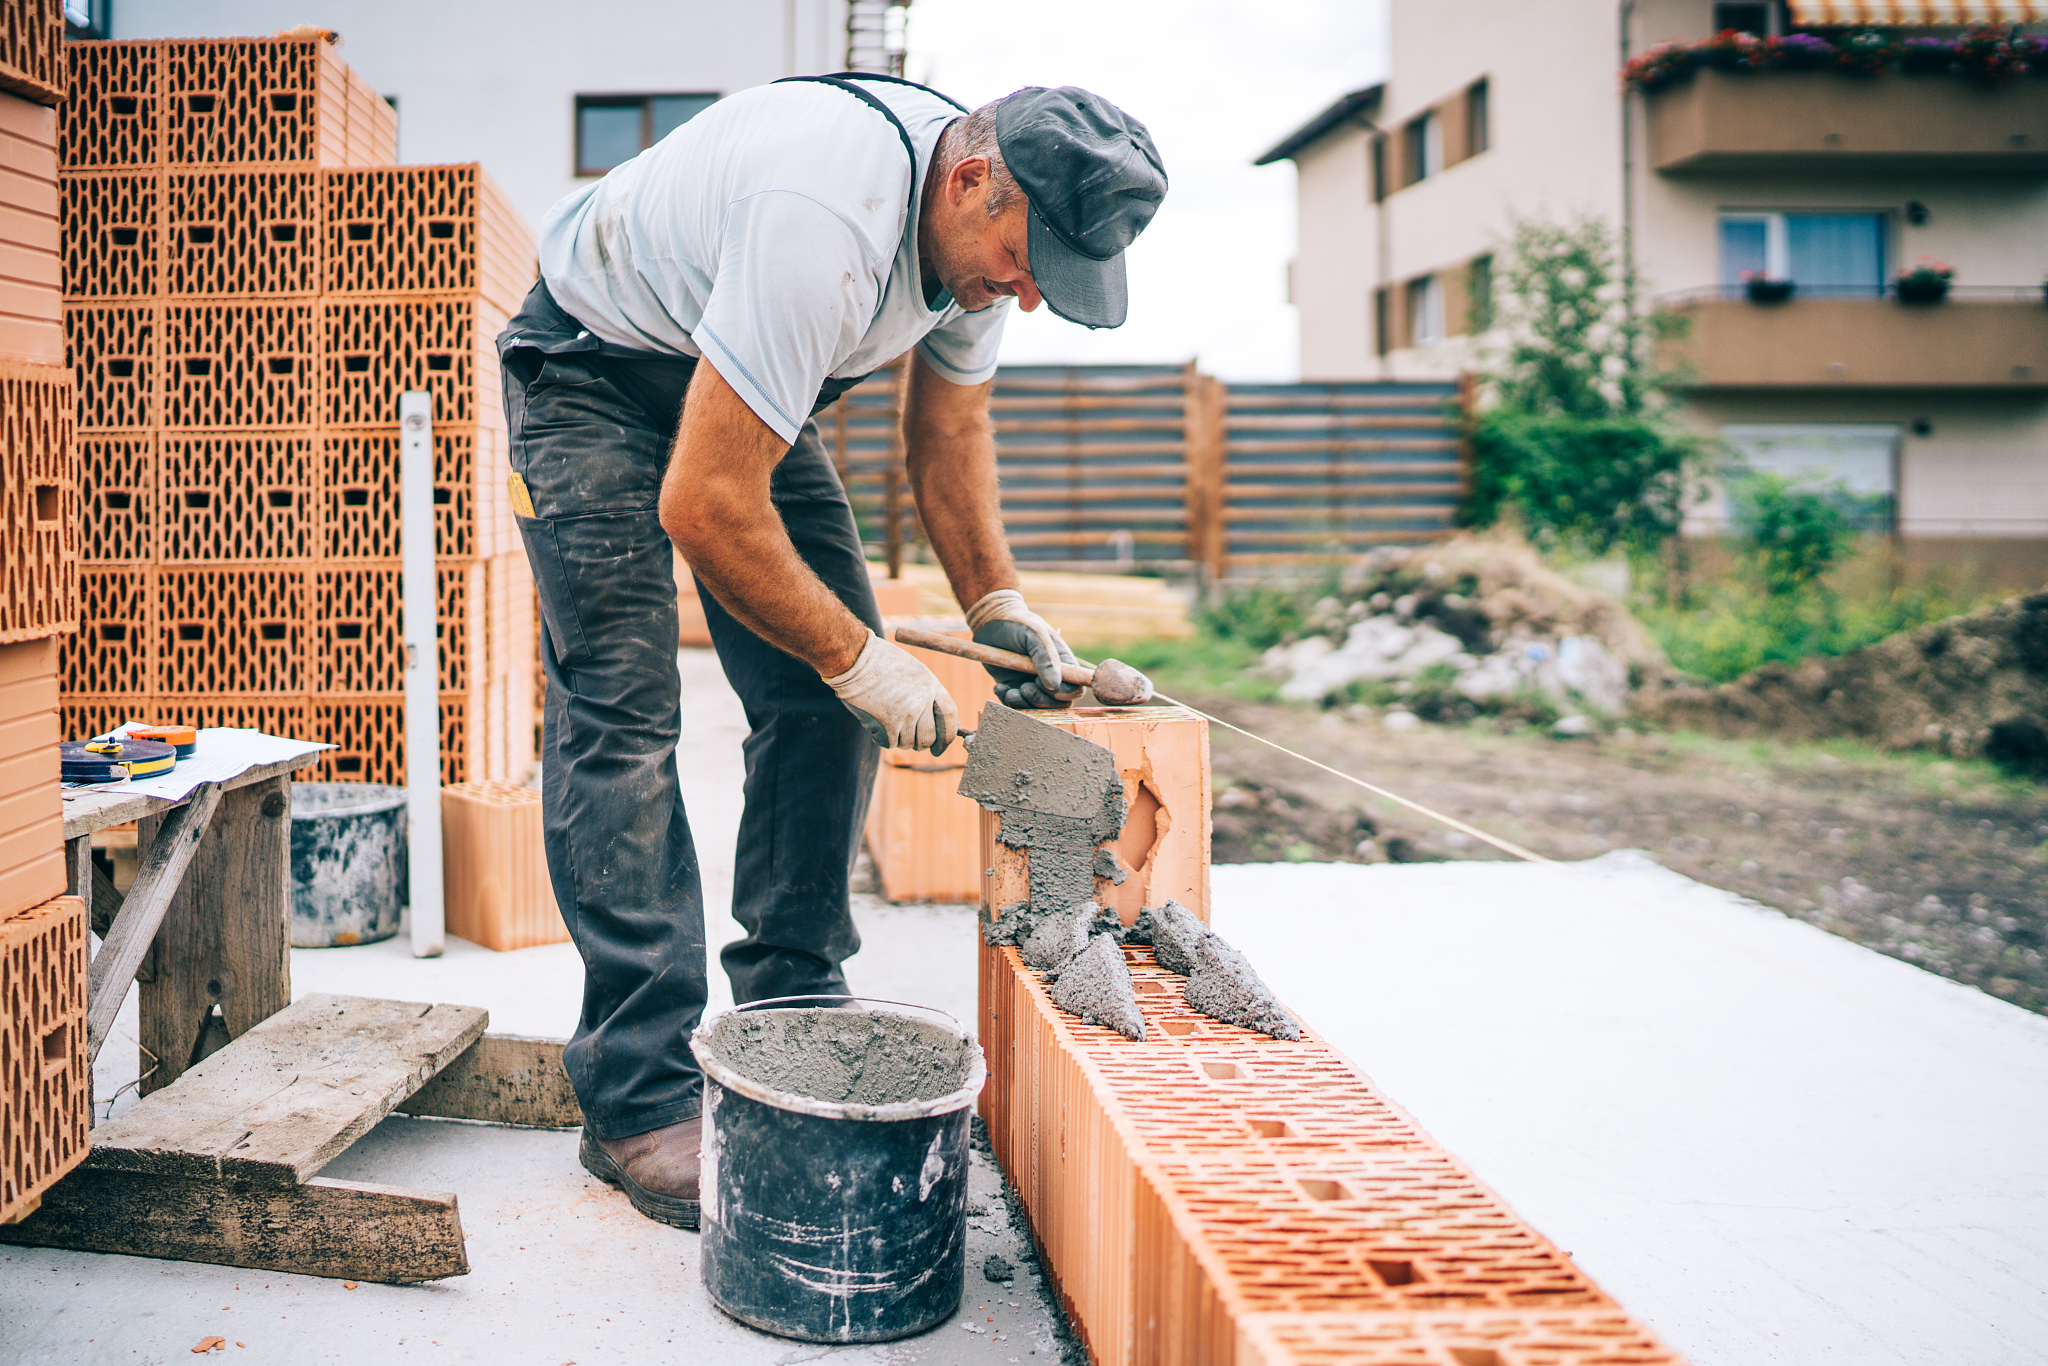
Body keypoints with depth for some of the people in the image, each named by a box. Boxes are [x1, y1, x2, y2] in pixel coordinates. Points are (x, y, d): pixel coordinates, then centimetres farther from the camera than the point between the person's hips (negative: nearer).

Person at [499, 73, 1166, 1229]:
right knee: (623, 711, -15)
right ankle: (641, 1104, -10)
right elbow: (701, 506, -37)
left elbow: (950, 427, 4)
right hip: (596, 368, -8)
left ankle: (795, 1020, 9)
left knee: (824, 696, -3)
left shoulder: (988, 218, -11)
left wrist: (999, 601, -8)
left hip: (746, 384, 8)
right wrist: (863, 660, -28)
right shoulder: (829, 222, -39)